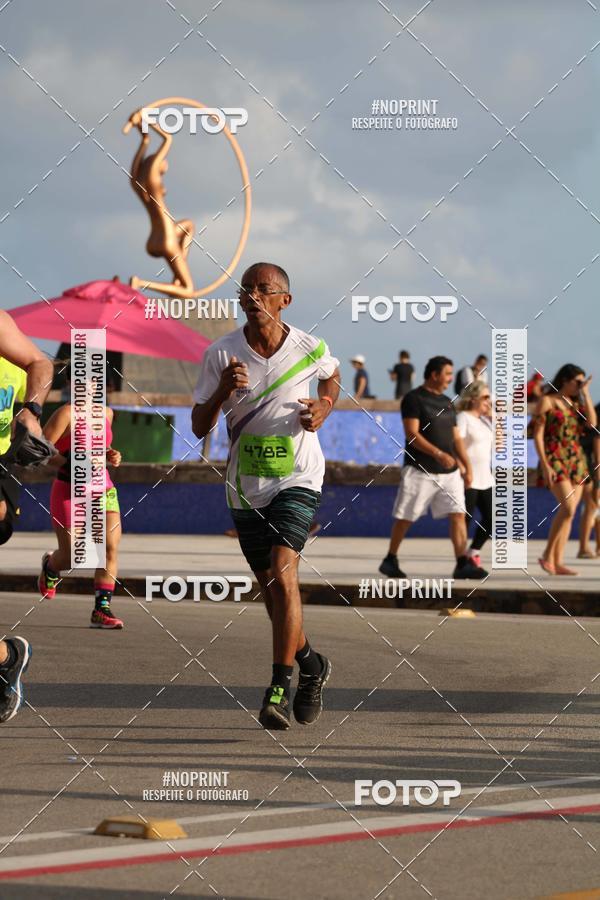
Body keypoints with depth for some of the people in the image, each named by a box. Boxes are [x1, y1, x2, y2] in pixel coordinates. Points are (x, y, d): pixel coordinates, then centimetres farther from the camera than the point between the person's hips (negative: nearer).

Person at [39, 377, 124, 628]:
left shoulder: (106, 413, 9)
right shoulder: (66, 414, -11)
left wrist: (109, 456, 5)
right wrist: (68, 462, -28)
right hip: (69, 491, -5)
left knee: (111, 548, -11)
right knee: (70, 557, 0)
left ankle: (102, 609, -7)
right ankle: (50, 566, 37)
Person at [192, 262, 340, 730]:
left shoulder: (311, 349, -7)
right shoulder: (221, 354, -7)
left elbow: (332, 375, 19)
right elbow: (199, 427, -6)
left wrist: (323, 407, -2)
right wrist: (222, 391, -24)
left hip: (298, 478, -3)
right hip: (246, 486, 3)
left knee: (282, 572, -21)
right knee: (272, 587, 12)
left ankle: (281, 687, -17)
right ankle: (311, 664, 37)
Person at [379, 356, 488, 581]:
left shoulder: (446, 402, 16)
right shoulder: (413, 399, -6)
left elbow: (456, 437, 19)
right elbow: (412, 434, -16)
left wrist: (467, 467, 11)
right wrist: (438, 454, -25)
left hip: (449, 472, 6)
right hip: (420, 470, -6)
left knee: (458, 514, -7)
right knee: (405, 518, 2)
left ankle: (463, 564, -11)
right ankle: (390, 560, 16)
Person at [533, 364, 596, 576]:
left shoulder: (576, 404, 17)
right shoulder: (546, 401, -1)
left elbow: (592, 422, 0)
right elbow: (538, 434, -6)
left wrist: (585, 394, 2)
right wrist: (545, 465, -15)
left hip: (576, 461, 7)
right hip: (555, 460, -7)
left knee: (568, 512, 2)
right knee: (568, 507, -20)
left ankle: (557, 562, 3)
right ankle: (547, 555, -12)